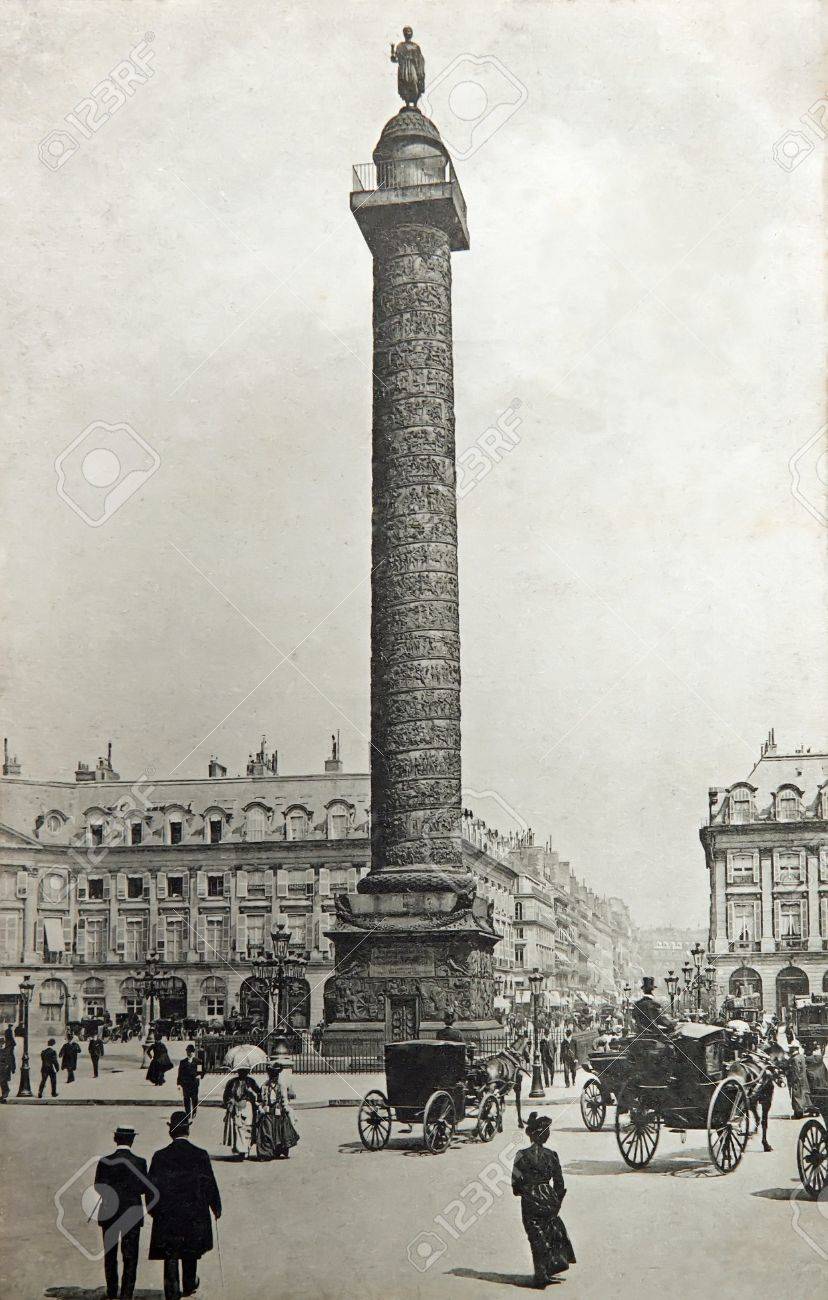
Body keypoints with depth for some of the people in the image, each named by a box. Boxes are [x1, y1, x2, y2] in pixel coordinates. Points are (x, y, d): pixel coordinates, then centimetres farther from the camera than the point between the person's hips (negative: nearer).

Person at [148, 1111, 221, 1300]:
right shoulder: (200, 1155, -10)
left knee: (170, 1256, 7)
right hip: (194, 1213, 1)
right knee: (191, 1253, 19)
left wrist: (152, 1209, 13)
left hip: (167, 1215, -1)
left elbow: (152, 1185, -3)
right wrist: (216, 1207, 10)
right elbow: (210, 1184, -4)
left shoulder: (160, 1156, -9)